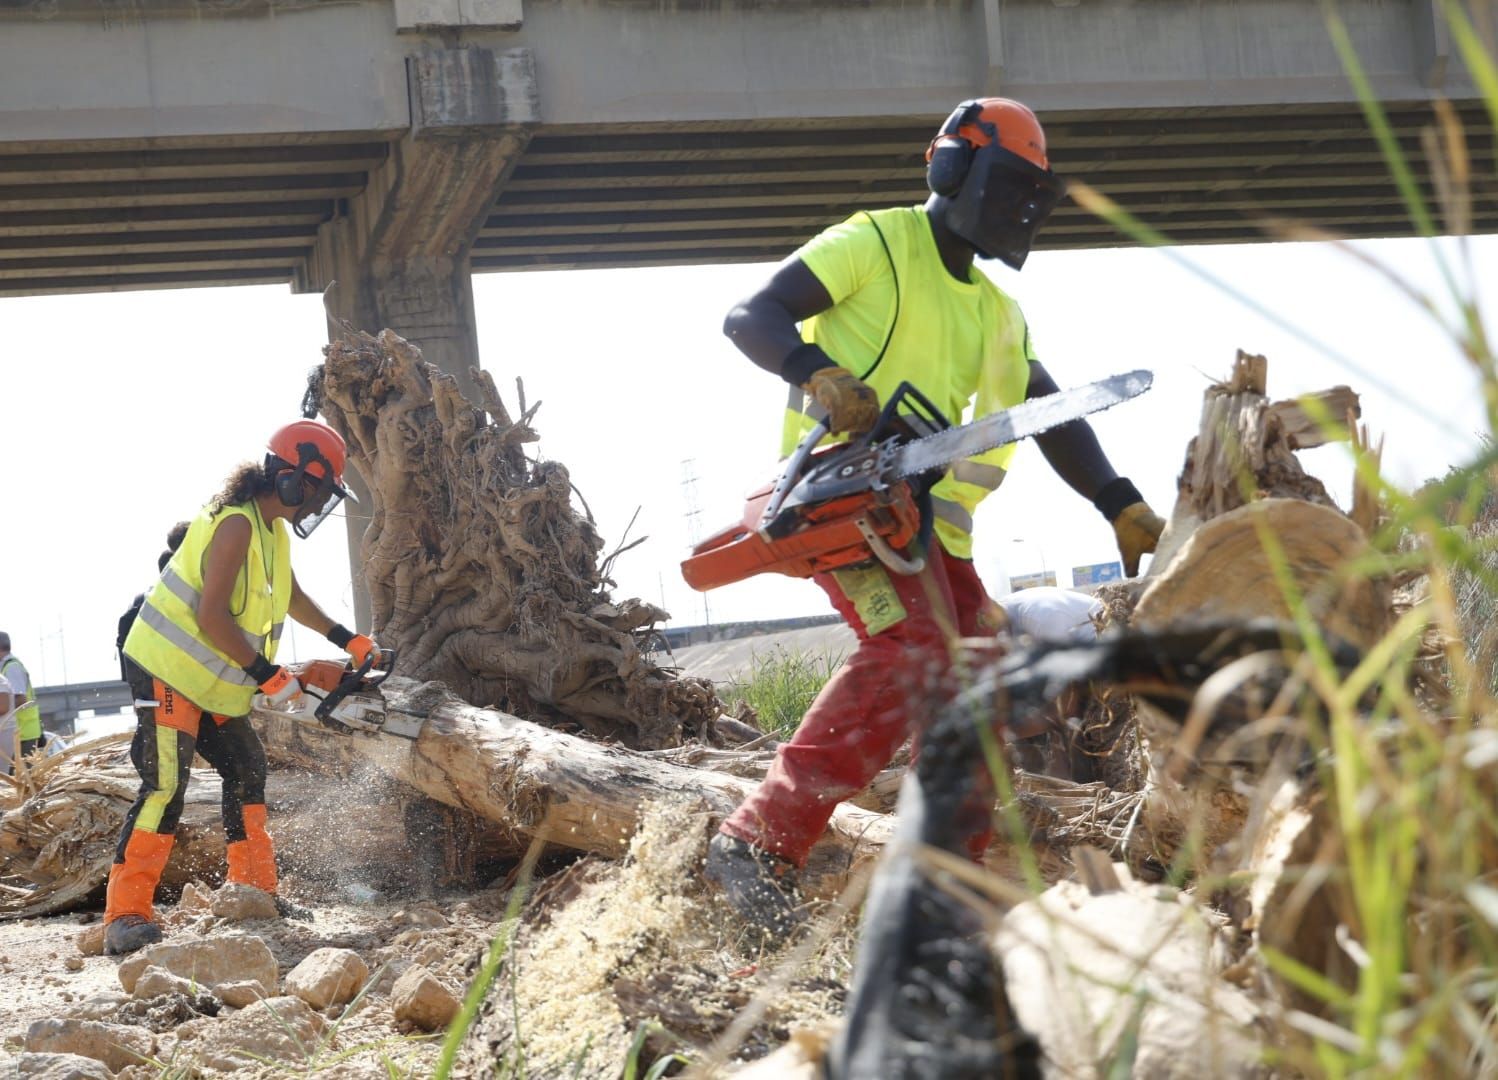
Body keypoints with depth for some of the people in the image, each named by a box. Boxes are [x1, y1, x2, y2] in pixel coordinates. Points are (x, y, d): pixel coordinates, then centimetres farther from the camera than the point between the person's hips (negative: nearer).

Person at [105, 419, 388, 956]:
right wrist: (267, 675, -22)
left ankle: (254, 892, 19)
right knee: (165, 787, -16)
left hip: (210, 683, 10)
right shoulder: (237, 524, -21)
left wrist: (347, 640, 24)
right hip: (169, 672, -10)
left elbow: (291, 597, 28)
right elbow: (212, 616, -26)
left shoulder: (271, 529, 10)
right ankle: (125, 917, -18)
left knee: (246, 770, 12)